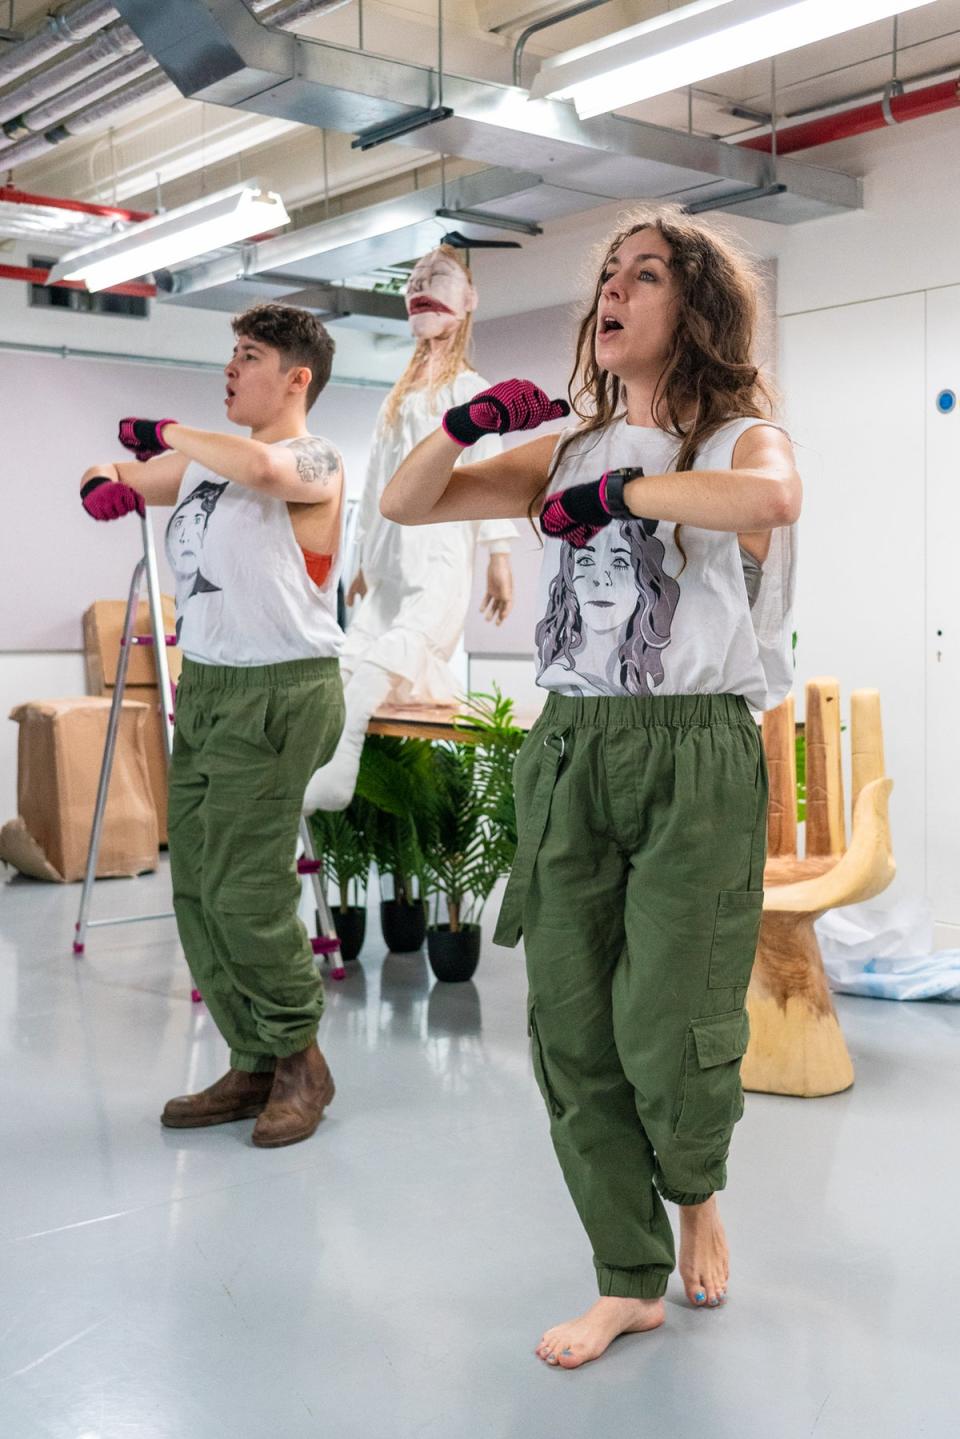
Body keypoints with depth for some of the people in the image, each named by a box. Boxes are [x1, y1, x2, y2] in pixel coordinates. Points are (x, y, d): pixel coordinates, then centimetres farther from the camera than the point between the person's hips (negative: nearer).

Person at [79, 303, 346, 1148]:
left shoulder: (315, 461, -6)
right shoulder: (206, 457, 15)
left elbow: (257, 466, -29)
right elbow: (125, 483, 25)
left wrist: (166, 433, -13)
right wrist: (106, 479, 1)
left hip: (279, 692, -7)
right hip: (204, 684, 8)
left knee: (245, 892, -9)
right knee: (198, 892, 6)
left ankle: (300, 1062, 10)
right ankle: (254, 1066, 16)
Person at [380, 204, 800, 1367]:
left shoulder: (741, 441, 0)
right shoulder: (570, 450, 13)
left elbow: (771, 500, -26)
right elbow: (403, 506, 12)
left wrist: (620, 492, -19)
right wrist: (465, 424, -4)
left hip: (695, 756, -4)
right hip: (568, 749, 5)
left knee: (665, 1030, -6)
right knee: (570, 1029, 5)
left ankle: (696, 1196, 29)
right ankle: (631, 1282, 21)